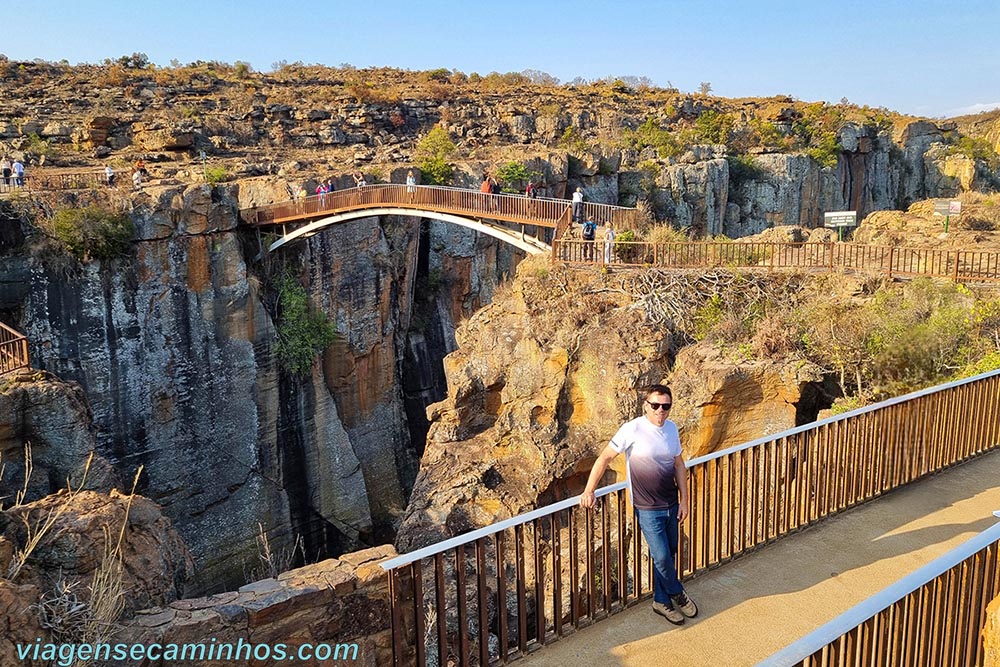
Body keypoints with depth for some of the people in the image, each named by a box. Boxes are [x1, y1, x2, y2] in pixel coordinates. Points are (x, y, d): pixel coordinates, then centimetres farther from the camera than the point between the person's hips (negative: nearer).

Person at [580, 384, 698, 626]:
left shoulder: (671, 428, 2)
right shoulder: (633, 429, -17)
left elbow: (679, 464, 11)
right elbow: (605, 458, -13)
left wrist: (684, 500, 9)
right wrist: (589, 491, -13)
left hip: (671, 505, 6)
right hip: (648, 509, -6)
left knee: (669, 555, 14)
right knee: (662, 557, -3)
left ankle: (662, 601, 31)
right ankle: (678, 594, 23)